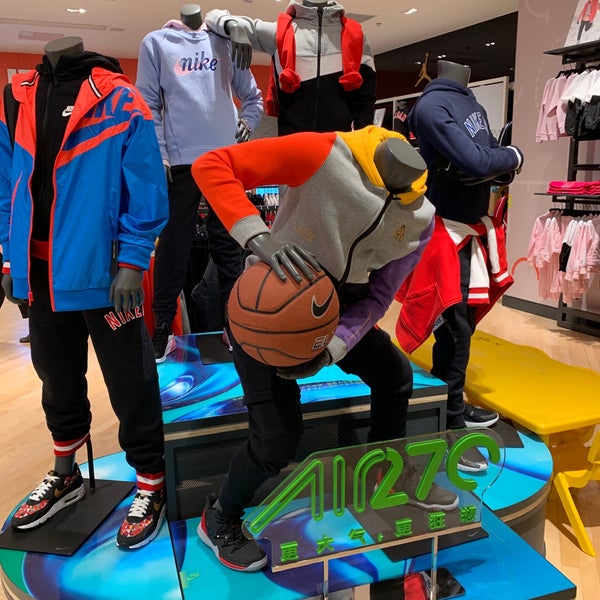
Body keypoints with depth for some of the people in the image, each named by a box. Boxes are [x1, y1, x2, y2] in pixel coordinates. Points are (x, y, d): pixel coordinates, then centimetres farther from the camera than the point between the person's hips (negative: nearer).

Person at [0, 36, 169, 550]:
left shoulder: (119, 100, -7)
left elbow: (146, 189, -10)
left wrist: (131, 263, -15)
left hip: (103, 269, -6)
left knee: (129, 381, 3)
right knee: (57, 377, 19)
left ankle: (151, 485, 22)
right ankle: (65, 475, 40)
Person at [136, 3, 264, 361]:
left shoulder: (225, 43, 14)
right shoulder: (155, 43, 11)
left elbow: (253, 96, 20)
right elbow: (148, 105, 4)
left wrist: (246, 123, 4)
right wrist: (158, 155, -5)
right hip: (180, 160, -1)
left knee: (227, 242, 5)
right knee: (174, 245, -1)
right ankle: (162, 330, 5)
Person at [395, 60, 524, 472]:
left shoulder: (470, 101, 12)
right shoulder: (432, 106, -18)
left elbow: (491, 158, 9)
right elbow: (475, 164, -28)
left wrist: (500, 163, -13)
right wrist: (513, 156, -9)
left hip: (472, 224, 9)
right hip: (446, 229, -9)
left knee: (462, 323, 17)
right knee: (455, 327, -5)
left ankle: (452, 406, 34)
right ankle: (444, 427, 8)